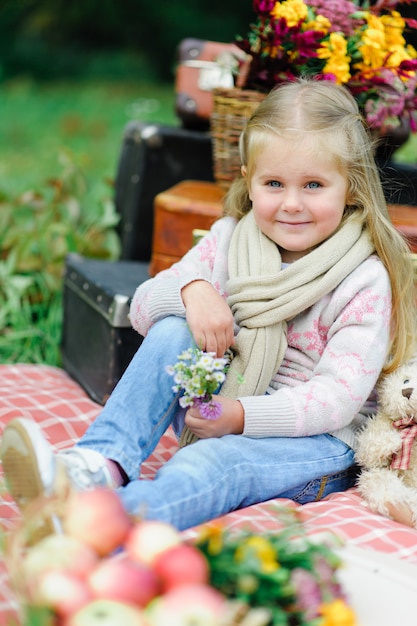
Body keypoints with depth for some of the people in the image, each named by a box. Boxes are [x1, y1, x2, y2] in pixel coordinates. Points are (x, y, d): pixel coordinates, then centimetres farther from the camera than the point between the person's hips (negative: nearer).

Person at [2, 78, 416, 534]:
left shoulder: (365, 281, -12)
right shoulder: (230, 239, 4)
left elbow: (338, 398, -18)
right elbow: (143, 306, 1)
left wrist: (242, 415, -29)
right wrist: (191, 290, -22)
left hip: (316, 437, -5)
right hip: (221, 407, 5)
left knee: (209, 463, -36)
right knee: (172, 331, -21)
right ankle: (102, 463, -37)